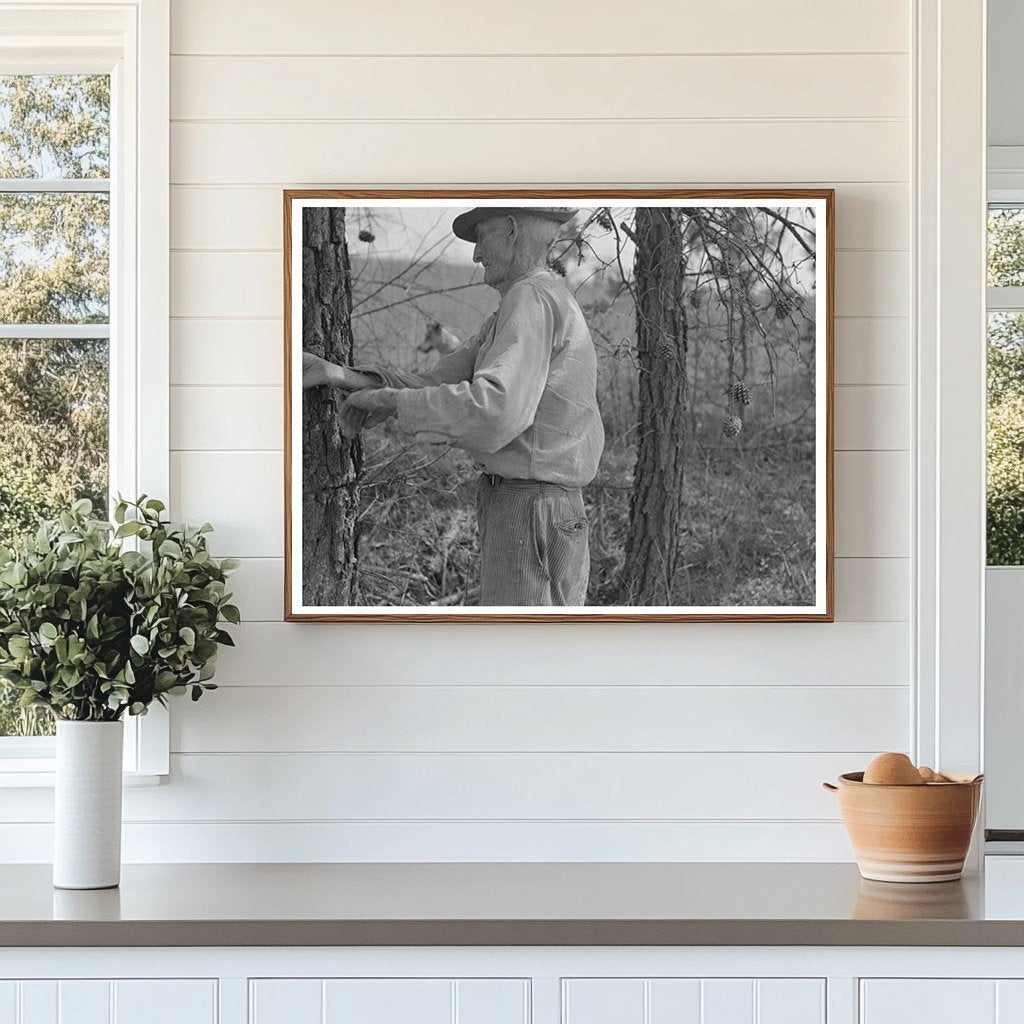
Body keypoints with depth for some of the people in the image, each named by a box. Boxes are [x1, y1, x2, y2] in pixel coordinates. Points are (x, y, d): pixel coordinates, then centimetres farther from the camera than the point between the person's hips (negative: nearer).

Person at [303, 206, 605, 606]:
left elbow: (494, 412, -30)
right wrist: (337, 374, 4)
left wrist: (387, 399, -17)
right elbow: (436, 388, 16)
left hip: (530, 522, -10)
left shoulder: (531, 300, -14)